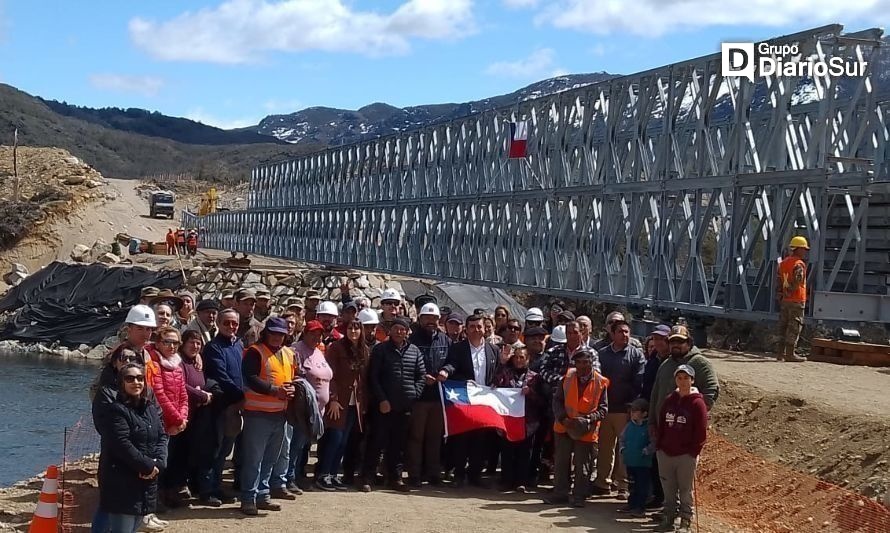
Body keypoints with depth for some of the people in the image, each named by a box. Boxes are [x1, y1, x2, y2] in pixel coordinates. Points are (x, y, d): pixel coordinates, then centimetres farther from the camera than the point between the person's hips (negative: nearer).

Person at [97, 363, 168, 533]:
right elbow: (123, 445, -20)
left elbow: (162, 436, 8)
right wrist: (148, 466, -16)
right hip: (121, 484, -8)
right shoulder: (116, 410, -12)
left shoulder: (151, 407, 12)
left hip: (146, 482, 8)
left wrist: (158, 463, -9)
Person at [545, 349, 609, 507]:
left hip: (587, 431, -2)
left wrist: (589, 419, -18)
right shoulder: (568, 377, 0)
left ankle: (578, 496, 15)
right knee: (561, 462, 9)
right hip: (564, 427, 2)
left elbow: (603, 408, -1)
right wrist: (563, 418, -12)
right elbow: (557, 400, 3)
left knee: (583, 465, 4)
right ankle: (560, 493, 20)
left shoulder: (600, 382, -5)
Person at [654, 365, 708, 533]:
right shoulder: (669, 401, 9)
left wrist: (694, 452, -11)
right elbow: (661, 425, 14)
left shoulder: (697, 403, -7)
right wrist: (658, 446, 8)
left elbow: (701, 431, -8)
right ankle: (668, 519, 21)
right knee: (668, 490, 11)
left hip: (686, 456, -5)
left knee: (685, 491, 3)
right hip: (666, 454, 5)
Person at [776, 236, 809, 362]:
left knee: (784, 325, 13)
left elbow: (778, 283, 11)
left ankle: (781, 352, 16)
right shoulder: (799, 264, -14)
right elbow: (797, 282, -21)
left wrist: (780, 297, 13)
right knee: (794, 326, -4)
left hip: (784, 300, 8)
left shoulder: (783, 263, 11)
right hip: (797, 300, -8)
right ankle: (790, 354, -4)